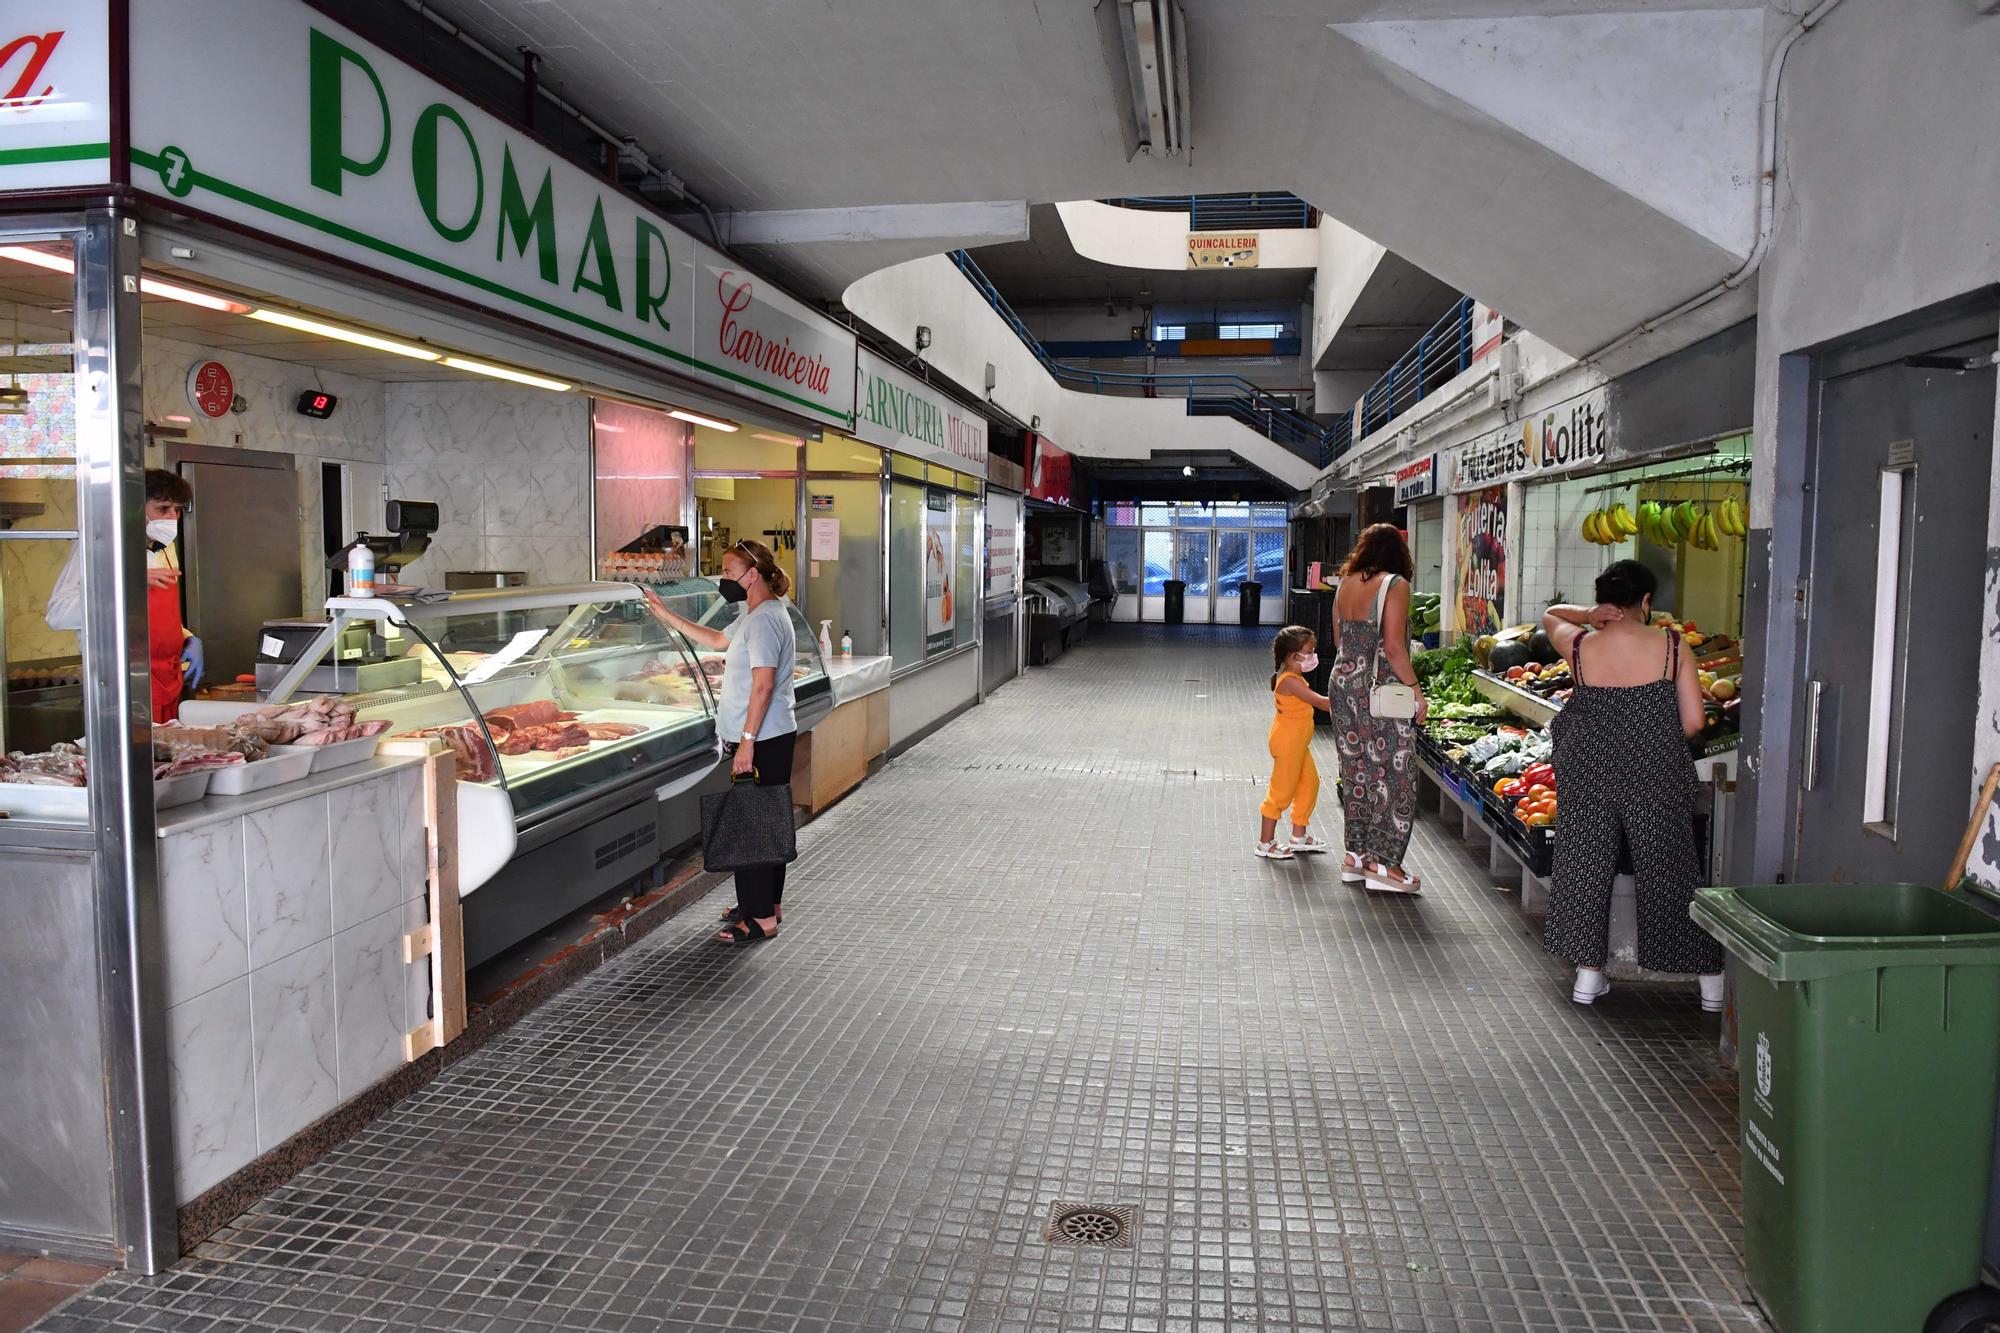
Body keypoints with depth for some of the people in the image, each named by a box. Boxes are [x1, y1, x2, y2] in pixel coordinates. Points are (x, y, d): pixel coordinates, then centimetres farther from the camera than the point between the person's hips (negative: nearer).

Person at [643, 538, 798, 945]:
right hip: (772, 738, 11)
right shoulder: (756, 615, 16)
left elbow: (764, 684, -24)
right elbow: (717, 640, 31)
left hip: (761, 741, -11)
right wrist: (666, 615, 29)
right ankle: (768, 904, 28)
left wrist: (747, 741, -24)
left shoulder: (764, 619, -18)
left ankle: (760, 917, 2)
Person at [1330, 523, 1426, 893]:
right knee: (1393, 774, 0)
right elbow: (1394, 647, -16)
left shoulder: (1345, 584, 9)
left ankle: (1355, 854, 19)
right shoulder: (1395, 585, -10)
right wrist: (1417, 690, -10)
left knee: (1355, 770, 13)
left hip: (1343, 685, 7)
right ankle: (1382, 863, 1)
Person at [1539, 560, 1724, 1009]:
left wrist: (1587, 615, 1)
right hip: (1657, 777, 0)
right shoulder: (1673, 647, -7)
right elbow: (1693, 722, -7)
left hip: (1590, 775, 1)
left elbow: (1549, 616, 19)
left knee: (1587, 865, 13)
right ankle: (1711, 980, 21)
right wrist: (1656, 739, 11)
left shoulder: (1579, 646, -5)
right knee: (1671, 871, 10)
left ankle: (1588, 974, 20)